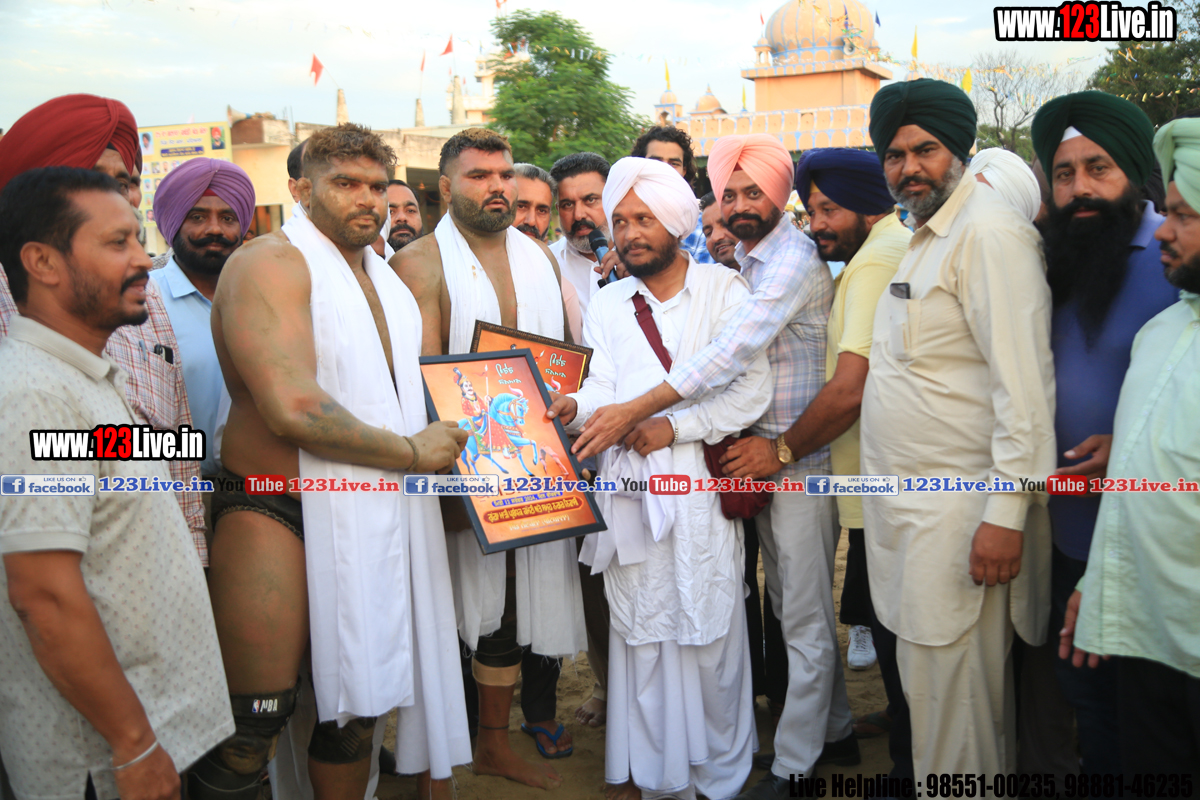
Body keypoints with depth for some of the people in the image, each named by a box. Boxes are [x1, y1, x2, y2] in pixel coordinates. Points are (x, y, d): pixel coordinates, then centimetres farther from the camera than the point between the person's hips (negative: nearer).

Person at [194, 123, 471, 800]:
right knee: (258, 721, -7)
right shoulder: (272, 263, -12)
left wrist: (449, 435, 11)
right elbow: (293, 410, -24)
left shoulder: (382, 272, 15)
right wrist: (412, 452, -14)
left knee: (356, 702, 17)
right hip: (278, 513, -8)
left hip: (377, 510, 8)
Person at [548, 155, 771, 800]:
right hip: (629, 481, 3)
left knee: (708, 628, 3)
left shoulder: (723, 290, 3)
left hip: (703, 479, -2)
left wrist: (675, 426, -11)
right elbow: (605, 388, 1)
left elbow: (752, 390, -4)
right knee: (638, 626, 6)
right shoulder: (607, 304, 13)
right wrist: (575, 405, -20)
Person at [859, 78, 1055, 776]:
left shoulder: (990, 232, -14)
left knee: (953, 698, 0)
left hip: (960, 513, -9)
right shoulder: (926, 237, 17)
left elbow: (1024, 382, -20)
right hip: (908, 508, 10)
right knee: (925, 680, 19)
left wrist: (1007, 511, -23)